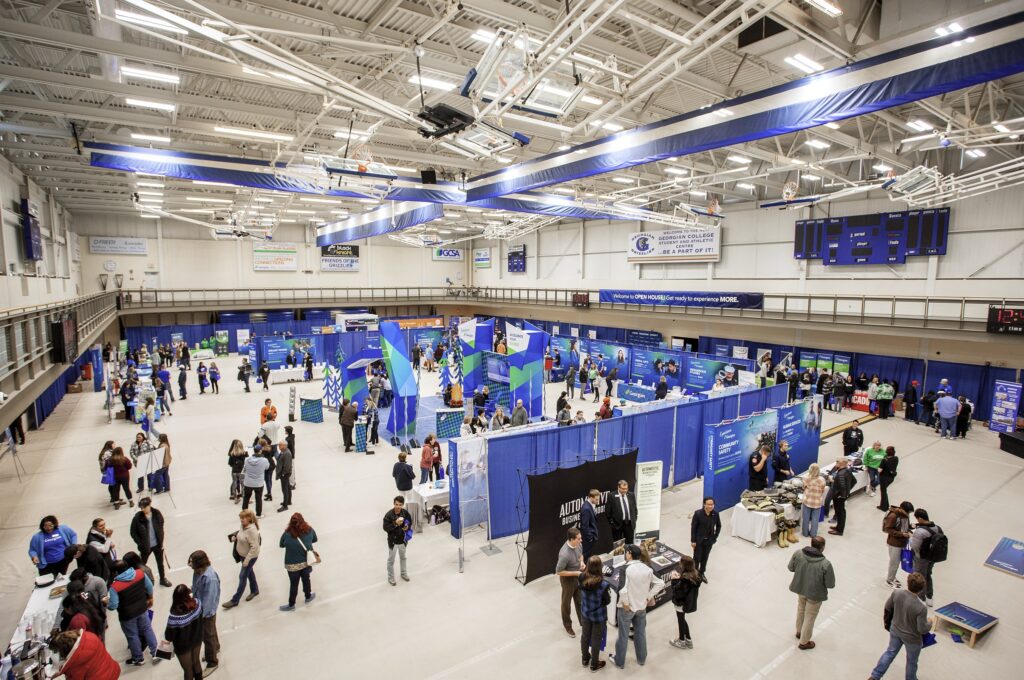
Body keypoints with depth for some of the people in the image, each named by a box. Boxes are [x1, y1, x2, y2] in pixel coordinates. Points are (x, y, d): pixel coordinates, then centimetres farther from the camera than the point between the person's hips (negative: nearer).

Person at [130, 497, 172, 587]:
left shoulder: (157, 514, -14)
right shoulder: (137, 518, -20)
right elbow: (133, 532, -8)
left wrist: (161, 542, -1)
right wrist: (140, 544, -11)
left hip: (157, 544, 2)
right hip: (146, 546, -2)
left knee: (160, 563, 19)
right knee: (142, 564, 16)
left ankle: (163, 579, 39)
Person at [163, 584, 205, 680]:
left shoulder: (175, 615, -39)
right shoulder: (197, 603, -26)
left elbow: (169, 636, -21)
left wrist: (167, 638, 2)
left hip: (183, 647, -4)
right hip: (197, 640, 4)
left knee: (188, 669, 23)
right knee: (196, 662, 31)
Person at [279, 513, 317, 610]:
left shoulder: (287, 534, -24)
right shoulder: (309, 530, -17)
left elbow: (281, 545, -4)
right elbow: (315, 540, 3)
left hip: (292, 565, -2)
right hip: (307, 562, 2)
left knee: (294, 584, 17)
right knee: (306, 579, 25)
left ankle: (291, 605, 37)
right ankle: (308, 597, 48)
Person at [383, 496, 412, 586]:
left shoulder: (405, 512, -14)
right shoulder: (388, 515, -25)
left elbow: (410, 521, 2)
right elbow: (385, 528, -22)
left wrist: (407, 527, -18)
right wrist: (395, 523, -34)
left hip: (403, 539, 3)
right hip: (393, 541, -3)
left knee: (403, 557, 25)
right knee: (391, 560, 15)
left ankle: (403, 573, 47)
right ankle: (391, 577, 35)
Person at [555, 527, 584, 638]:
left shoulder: (578, 544, -16)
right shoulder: (565, 554, -37)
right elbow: (559, 571, -27)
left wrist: (582, 562, -13)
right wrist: (575, 573, -26)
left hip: (578, 577, 6)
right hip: (568, 579, -6)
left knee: (580, 600, 24)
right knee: (566, 603, 18)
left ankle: (583, 622, 45)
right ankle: (567, 626, 40)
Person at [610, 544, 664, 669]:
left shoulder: (626, 569, -25)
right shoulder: (647, 569, -7)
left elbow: (623, 590, -33)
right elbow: (660, 584, -2)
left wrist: (625, 603, -17)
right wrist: (648, 596, 0)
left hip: (627, 608, -5)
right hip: (642, 606, 5)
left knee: (623, 635, 14)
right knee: (641, 633, 23)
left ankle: (619, 661, 30)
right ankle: (641, 659, 40)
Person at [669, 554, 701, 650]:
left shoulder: (684, 580, -35)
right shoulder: (696, 574, -10)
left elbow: (677, 593, -28)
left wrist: (674, 580, -23)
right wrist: (679, 578, -8)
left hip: (682, 603, -8)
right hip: (690, 601, 8)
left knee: (681, 620, 16)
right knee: (682, 620, 27)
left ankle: (682, 642, 37)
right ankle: (688, 640, 40)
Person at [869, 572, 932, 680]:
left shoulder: (896, 594, -23)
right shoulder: (921, 608, -35)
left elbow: (888, 607, -4)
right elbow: (922, 630, -22)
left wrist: (887, 621, 17)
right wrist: (929, 623, 1)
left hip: (895, 631, 4)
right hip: (911, 638, -4)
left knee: (890, 652, 27)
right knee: (912, 661, 26)